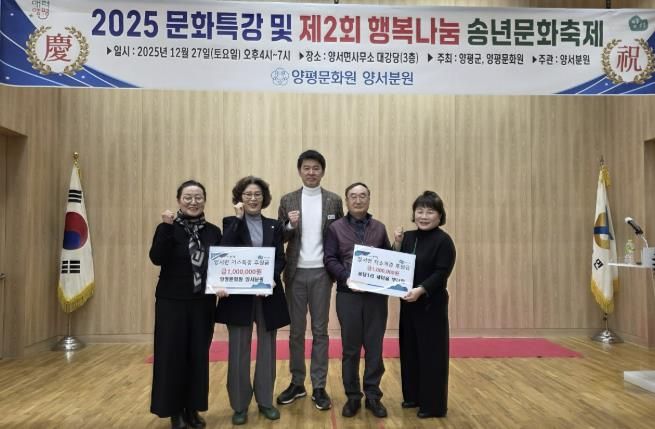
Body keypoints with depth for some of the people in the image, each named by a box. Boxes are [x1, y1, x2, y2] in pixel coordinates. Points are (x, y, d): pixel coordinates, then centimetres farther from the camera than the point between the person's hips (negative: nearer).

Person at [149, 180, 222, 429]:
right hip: (172, 302, -2)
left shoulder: (213, 232, 4)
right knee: (172, 355, 3)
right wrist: (167, 227, -26)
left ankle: (192, 408, 24)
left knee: (198, 355, 8)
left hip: (203, 303, 3)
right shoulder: (168, 228, -4)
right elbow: (156, 258, -20)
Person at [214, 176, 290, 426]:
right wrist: (238, 218, -13)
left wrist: (272, 278, -18)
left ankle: (265, 401, 23)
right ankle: (239, 405, 17)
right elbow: (224, 253, -15)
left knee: (266, 348, 10)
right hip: (239, 294, -2)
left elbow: (280, 259, 2)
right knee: (239, 350, 4)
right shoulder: (231, 223, 3)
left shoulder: (274, 226, 9)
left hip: (268, 294, 2)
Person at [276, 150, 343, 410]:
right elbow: (280, 238, 4)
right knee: (296, 331, 10)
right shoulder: (288, 200, 4)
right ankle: (297, 383, 23)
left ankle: (319, 387, 15)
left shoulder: (334, 201, 3)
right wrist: (290, 225, -17)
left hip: (321, 273, -1)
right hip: (296, 273, 1)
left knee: (320, 331, 6)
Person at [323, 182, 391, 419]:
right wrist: (347, 277, -16)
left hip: (376, 295, 2)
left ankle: (373, 395, 19)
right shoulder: (336, 228, 4)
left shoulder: (379, 228, 11)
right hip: (348, 295, -1)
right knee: (350, 348, 6)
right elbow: (329, 259, -2)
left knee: (375, 347, 6)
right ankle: (352, 396, 19)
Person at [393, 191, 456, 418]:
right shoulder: (408, 237, 8)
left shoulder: (443, 240, -10)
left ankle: (433, 404, 13)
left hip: (432, 304, -6)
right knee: (409, 349, 14)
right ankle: (414, 395, 30)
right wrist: (397, 245, -6)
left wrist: (421, 289, -30)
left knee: (431, 353, 1)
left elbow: (441, 273, -17)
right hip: (408, 303, 7)